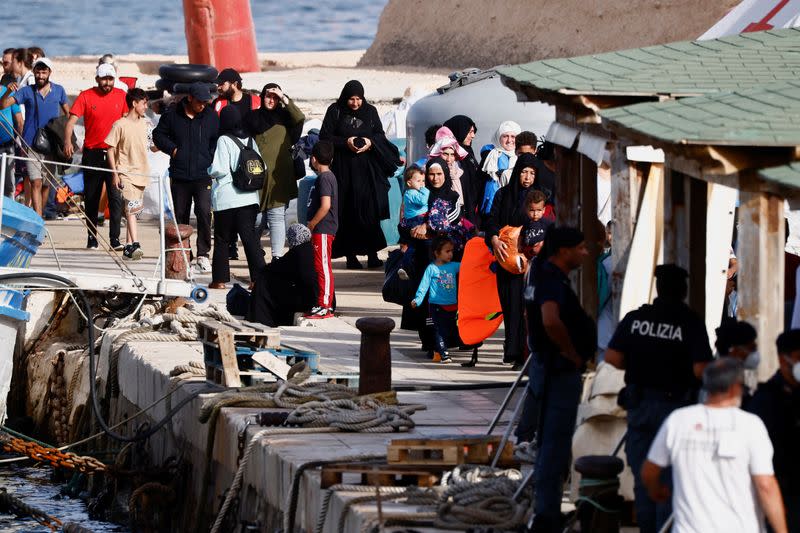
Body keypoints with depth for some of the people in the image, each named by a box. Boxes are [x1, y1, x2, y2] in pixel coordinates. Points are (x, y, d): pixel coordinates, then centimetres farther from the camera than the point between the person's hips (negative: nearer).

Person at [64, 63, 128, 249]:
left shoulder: (121, 96, 4)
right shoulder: (86, 96, -2)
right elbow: (72, 120, -9)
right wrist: (68, 141, -25)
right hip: (92, 154, 0)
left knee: (116, 197, -7)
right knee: (91, 197, 8)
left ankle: (115, 239, -6)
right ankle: (92, 238, 16)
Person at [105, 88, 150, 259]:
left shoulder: (144, 123, 11)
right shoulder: (120, 125, -7)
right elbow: (111, 149, -5)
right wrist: (115, 174, -10)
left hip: (141, 173, 6)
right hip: (126, 173, -6)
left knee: (133, 210, 9)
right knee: (131, 207, -17)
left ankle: (128, 246, 14)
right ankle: (135, 244, -26)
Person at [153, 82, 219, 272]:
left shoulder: (211, 117, 1)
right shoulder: (172, 114, 0)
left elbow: (218, 141, 12)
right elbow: (158, 135, 10)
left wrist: (210, 160, -1)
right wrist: (172, 149, -4)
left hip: (203, 176, -1)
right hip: (179, 176, 2)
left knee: (204, 212, -17)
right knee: (180, 215, 9)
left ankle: (203, 254, -10)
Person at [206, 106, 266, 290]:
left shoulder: (224, 140, -11)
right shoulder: (249, 140, 6)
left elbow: (219, 170, -16)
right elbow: (261, 167, 6)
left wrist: (209, 172, 4)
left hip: (226, 198, -5)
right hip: (249, 197, 5)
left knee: (222, 240, 6)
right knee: (250, 237, 5)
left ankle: (220, 279, 8)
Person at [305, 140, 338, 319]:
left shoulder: (324, 178, -15)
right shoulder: (328, 176, 16)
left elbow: (325, 205, -24)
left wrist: (311, 225, -17)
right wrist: (312, 225, 19)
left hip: (322, 230, -10)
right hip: (323, 230, 10)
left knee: (323, 267, -8)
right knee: (321, 268, 14)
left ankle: (325, 306, -8)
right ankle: (324, 304, 19)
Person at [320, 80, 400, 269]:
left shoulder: (370, 111, 8)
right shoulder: (335, 111, 1)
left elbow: (380, 135, 12)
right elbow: (324, 136, -1)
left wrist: (371, 142, -10)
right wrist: (346, 142, -14)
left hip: (366, 168, 1)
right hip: (343, 168, -1)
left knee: (370, 210, -7)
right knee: (347, 213, -3)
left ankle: (372, 254, -4)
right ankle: (350, 255, 1)